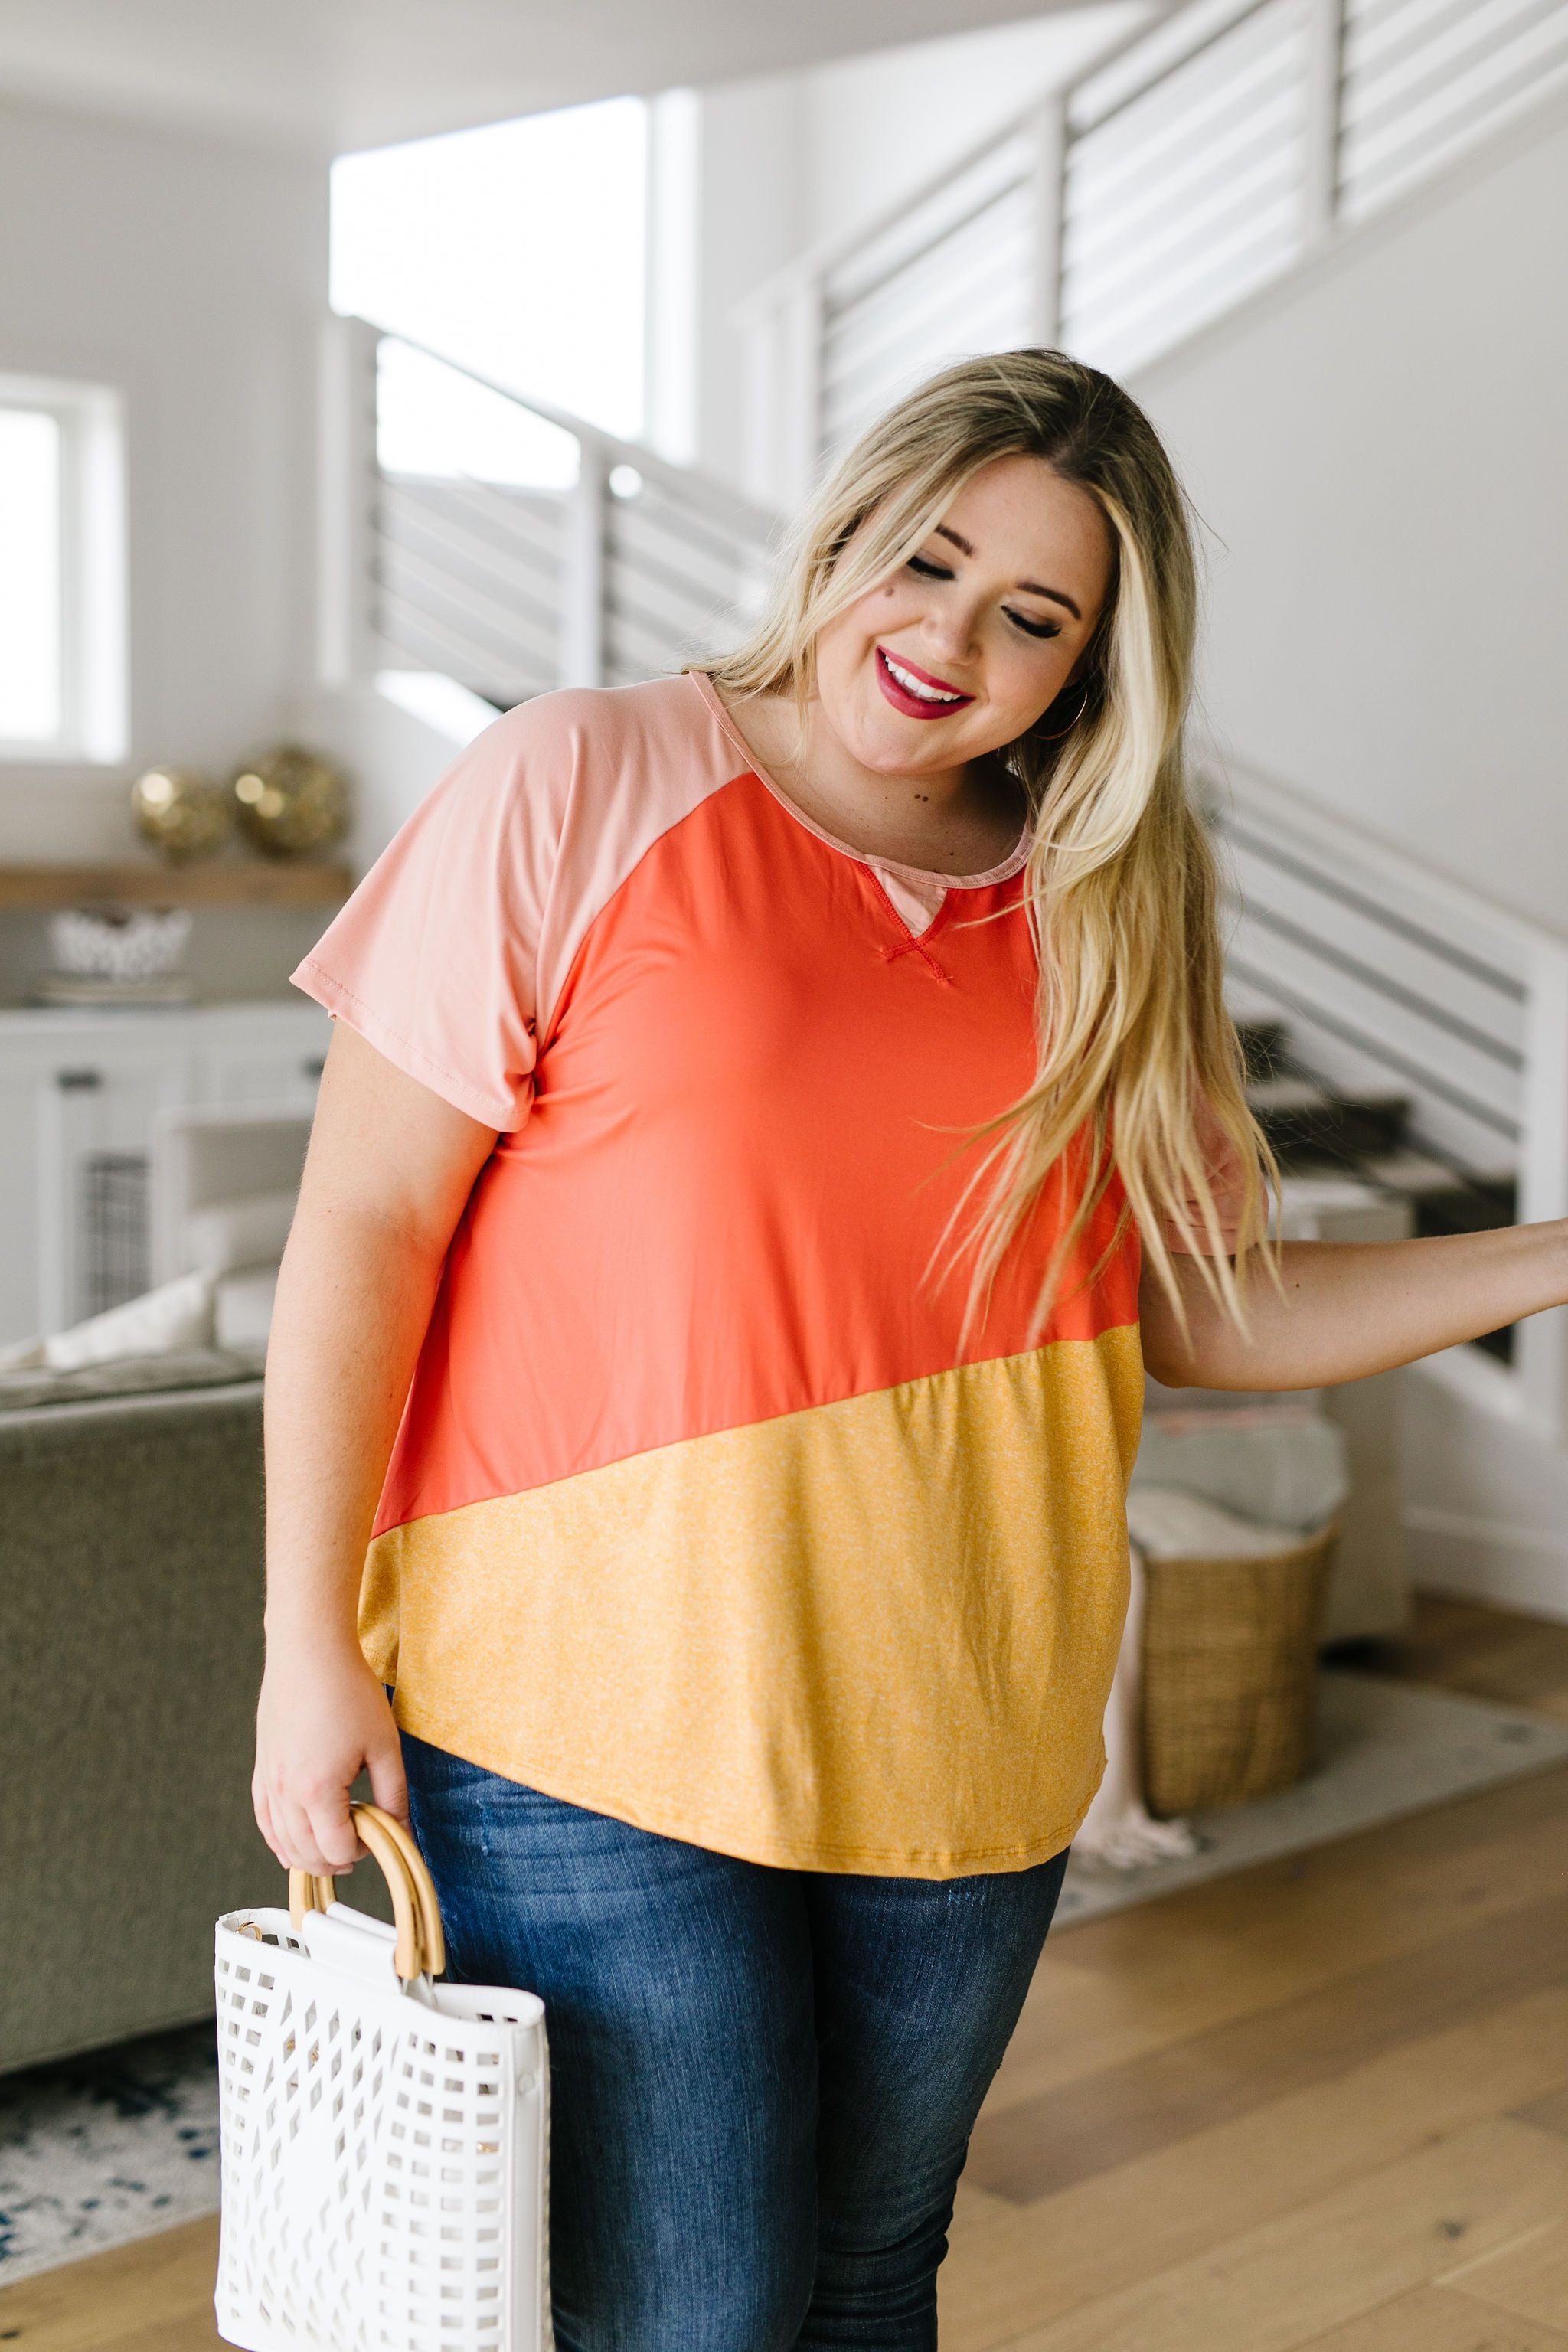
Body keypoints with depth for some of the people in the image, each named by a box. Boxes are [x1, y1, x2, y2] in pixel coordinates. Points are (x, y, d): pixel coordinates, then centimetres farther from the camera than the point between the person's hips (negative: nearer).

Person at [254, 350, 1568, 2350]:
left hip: (957, 1727, 5)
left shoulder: (1102, 916, 7)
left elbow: (1202, 1311, 11)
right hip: (599, 1721, -4)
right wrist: (311, 1641, -9)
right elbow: (365, 1220, -7)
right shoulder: (579, 792, -6)